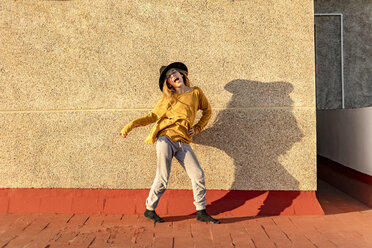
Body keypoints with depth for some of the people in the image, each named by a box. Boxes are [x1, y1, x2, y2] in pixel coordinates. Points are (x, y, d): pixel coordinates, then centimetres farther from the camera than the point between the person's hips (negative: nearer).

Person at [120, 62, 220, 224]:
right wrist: (130, 126, -5)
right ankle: (149, 210, 16)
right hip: (166, 139, -2)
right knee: (162, 178, -3)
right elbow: (153, 116, 4)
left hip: (183, 143, 3)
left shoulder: (196, 92, 10)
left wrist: (197, 129, 11)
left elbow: (207, 111, 22)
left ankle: (201, 212, 14)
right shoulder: (168, 98, 5)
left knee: (198, 176, 0)